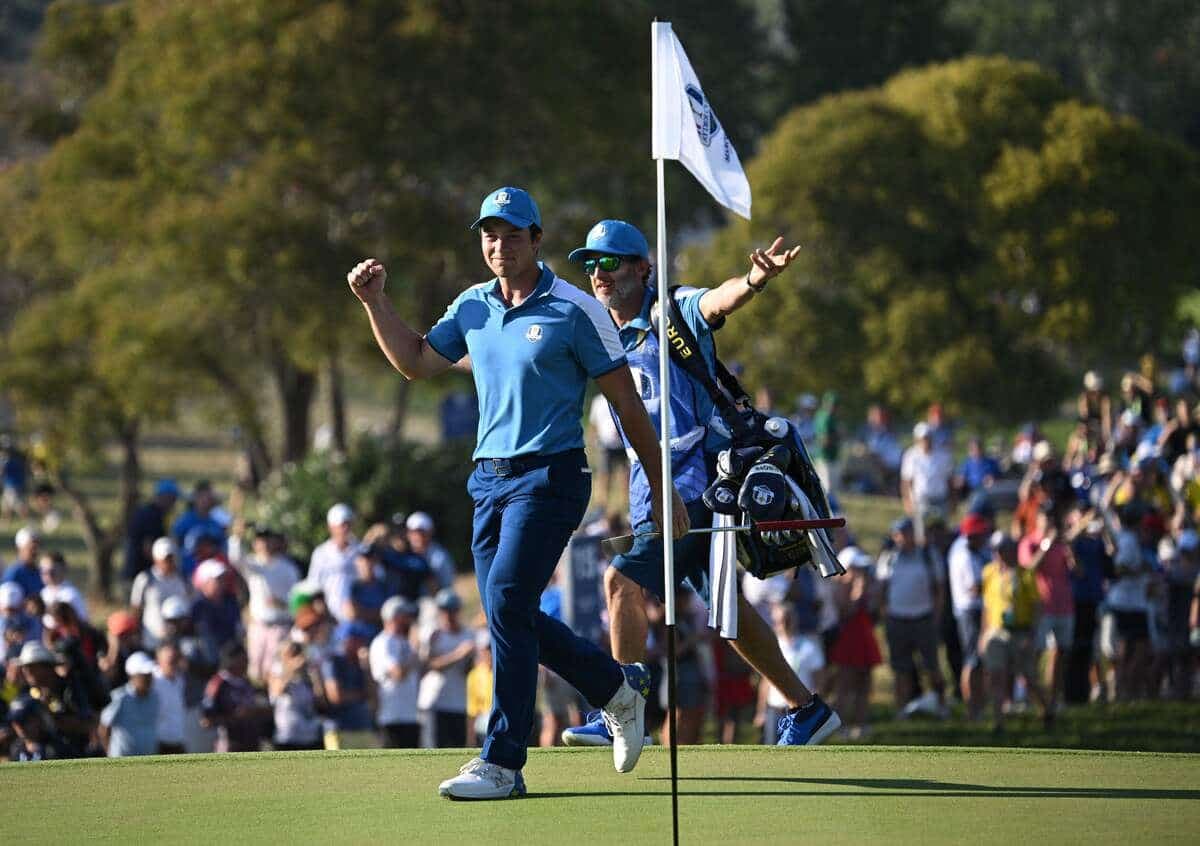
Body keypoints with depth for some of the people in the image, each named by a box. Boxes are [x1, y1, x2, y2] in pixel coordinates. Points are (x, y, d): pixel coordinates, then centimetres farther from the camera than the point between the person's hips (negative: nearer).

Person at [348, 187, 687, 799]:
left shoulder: (574, 310, -6)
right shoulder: (472, 307, 11)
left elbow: (626, 403, -2)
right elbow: (414, 362, 22)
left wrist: (662, 486, -1)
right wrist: (375, 302, 8)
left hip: (549, 477, -7)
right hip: (489, 479, 7)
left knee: (506, 603, -19)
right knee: (511, 617, 8)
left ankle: (503, 762, -17)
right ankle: (619, 687, 31)